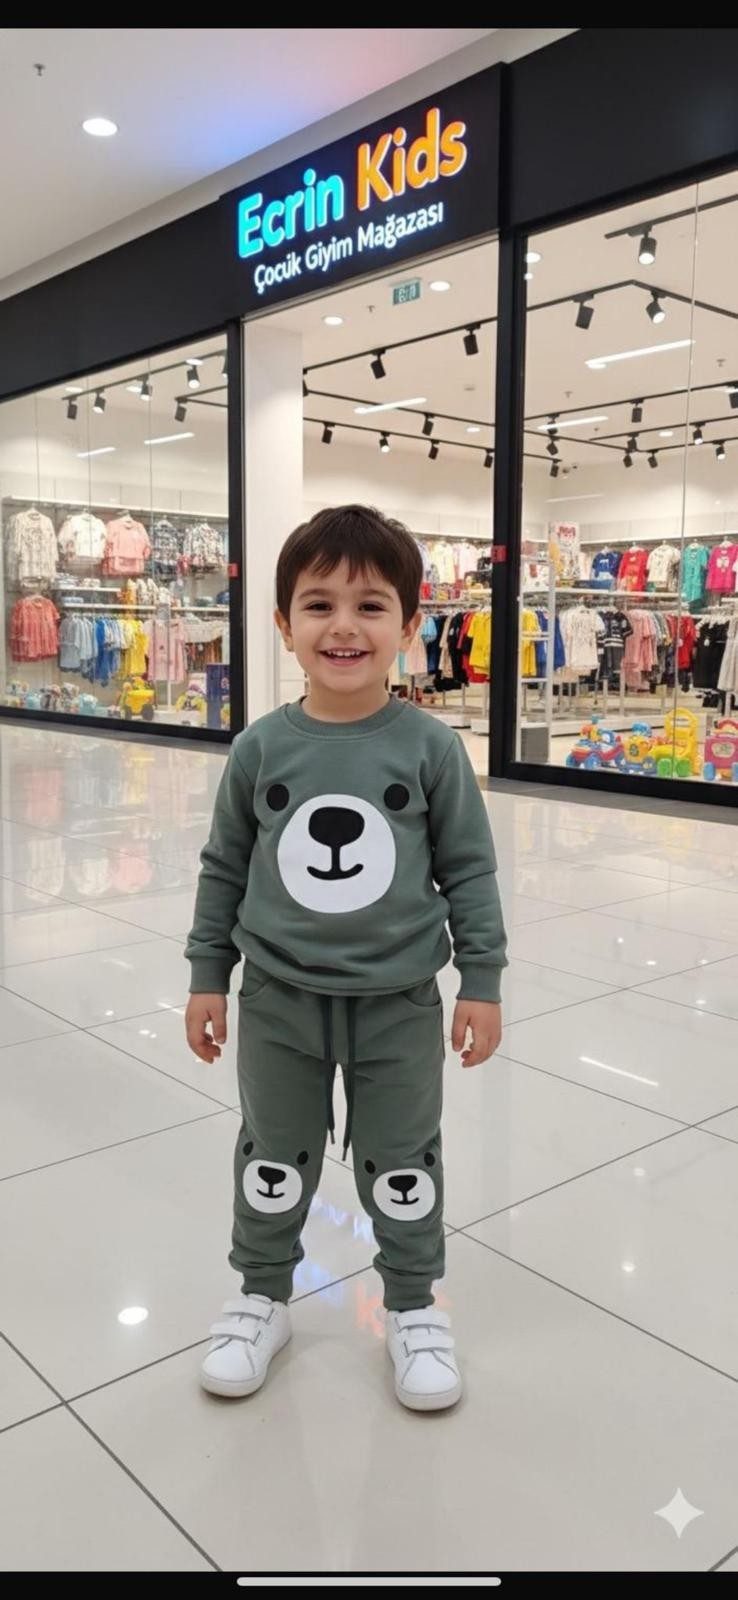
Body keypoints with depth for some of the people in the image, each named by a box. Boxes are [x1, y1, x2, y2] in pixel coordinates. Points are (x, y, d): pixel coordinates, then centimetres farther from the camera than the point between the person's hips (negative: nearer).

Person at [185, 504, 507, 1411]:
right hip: (279, 999, 1)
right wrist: (207, 976, 4)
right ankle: (262, 1297, 41)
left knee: (401, 1165, 16)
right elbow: (225, 868, 2)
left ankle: (413, 1306, 39)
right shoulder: (260, 749, -7)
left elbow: (468, 870, -4)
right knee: (273, 1160, 18)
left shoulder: (431, 748, -11)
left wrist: (482, 980, -4)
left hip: (398, 1003, -1)